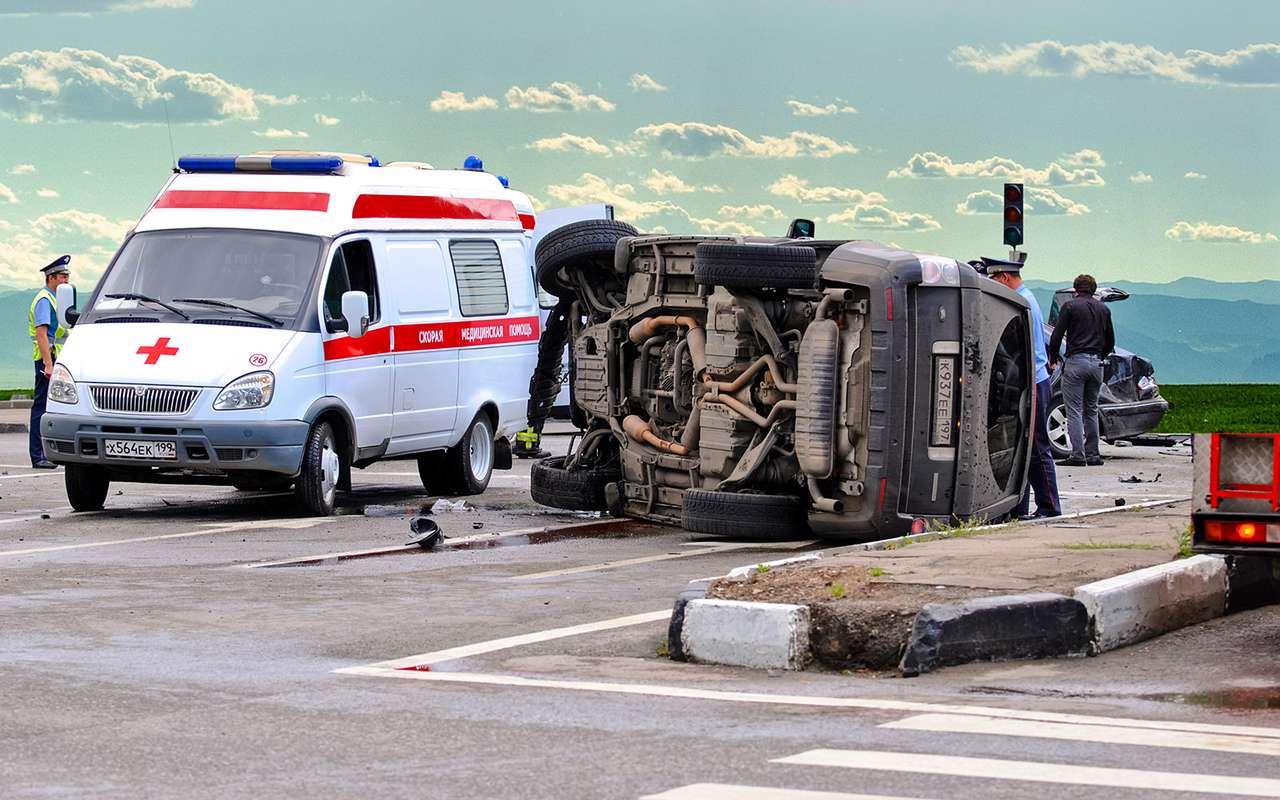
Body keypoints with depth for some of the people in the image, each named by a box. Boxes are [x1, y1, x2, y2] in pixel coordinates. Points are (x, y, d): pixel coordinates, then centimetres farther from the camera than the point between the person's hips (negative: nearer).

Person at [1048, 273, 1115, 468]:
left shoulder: (1070, 306, -2)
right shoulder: (1103, 308, 13)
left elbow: (1057, 335, -7)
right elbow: (1110, 341, 18)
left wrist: (1053, 359, 7)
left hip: (1076, 362, -5)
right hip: (1096, 363, 5)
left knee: (1074, 410, -5)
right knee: (1091, 410, 13)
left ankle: (1078, 455, -12)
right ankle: (1093, 455, 11)